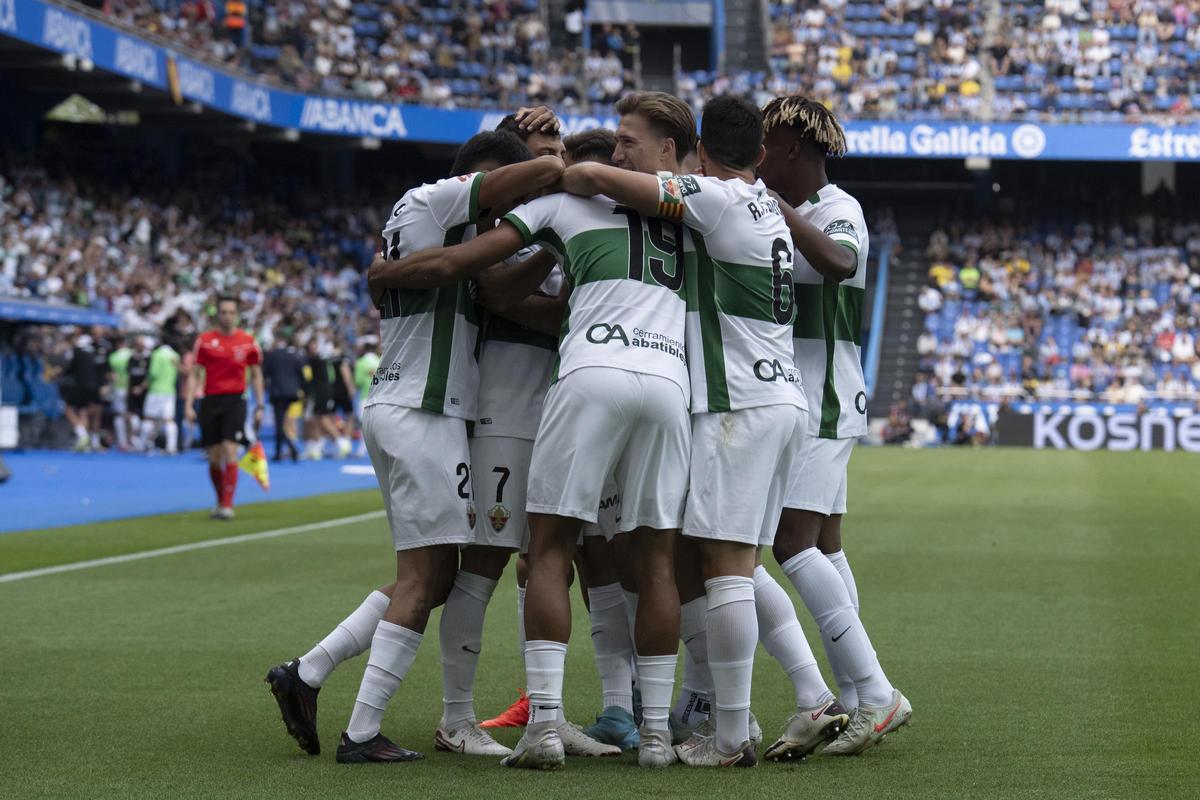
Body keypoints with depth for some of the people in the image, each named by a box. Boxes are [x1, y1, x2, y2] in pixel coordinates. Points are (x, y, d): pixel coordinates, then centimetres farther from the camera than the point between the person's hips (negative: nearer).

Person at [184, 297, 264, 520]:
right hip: (210, 401, 1)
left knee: (230, 451, -14)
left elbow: (256, 375, 11)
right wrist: (188, 404, -4)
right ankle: (220, 501, 22)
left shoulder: (248, 342, 4)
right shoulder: (204, 340, 4)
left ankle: (227, 505, -13)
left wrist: (260, 406, 6)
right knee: (214, 457, 5)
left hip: (235, 401, -1)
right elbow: (194, 374, 5)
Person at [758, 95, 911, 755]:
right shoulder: (774, 212, 16)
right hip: (794, 400, 9)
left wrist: (777, 208, -30)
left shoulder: (838, 209, -10)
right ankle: (857, 703, 10)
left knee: (792, 540, -18)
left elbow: (838, 261, -31)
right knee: (823, 546, 8)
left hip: (825, 398, -9)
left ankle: (875, 692, -18)